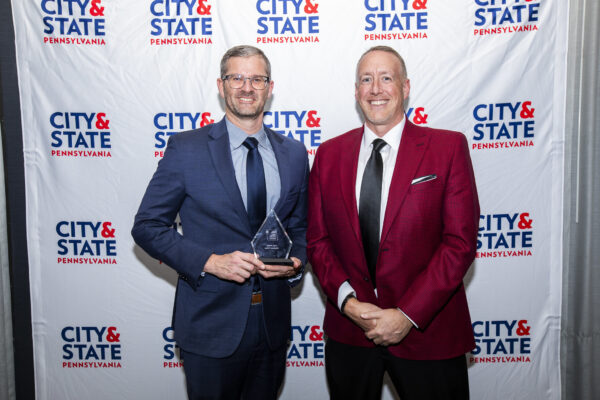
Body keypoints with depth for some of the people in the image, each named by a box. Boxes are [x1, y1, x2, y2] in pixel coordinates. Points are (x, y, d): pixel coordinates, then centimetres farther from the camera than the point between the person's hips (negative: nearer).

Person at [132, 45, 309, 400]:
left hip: (273, 321, 4)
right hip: (211, 323, -3)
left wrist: (296, 261, -8)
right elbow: (147, 227, -6)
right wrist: (209, 261, -18)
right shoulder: (185, 148, -7)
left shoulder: (294, 153, 4)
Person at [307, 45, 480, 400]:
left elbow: (461, 241, -10)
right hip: (348, 331, 3)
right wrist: (348, 302, -9)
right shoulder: (329, 155, 3)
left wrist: (407, 315, -14)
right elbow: (318, 240, 4)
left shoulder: (449, 147, -5)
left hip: (427, 332, -2)